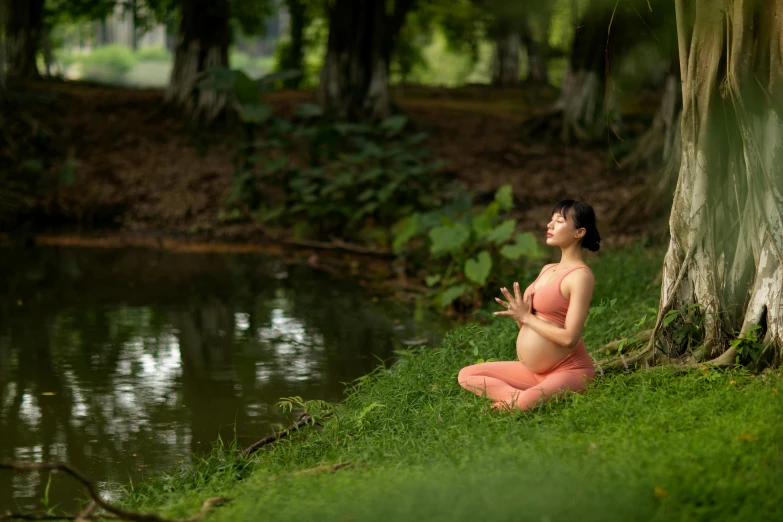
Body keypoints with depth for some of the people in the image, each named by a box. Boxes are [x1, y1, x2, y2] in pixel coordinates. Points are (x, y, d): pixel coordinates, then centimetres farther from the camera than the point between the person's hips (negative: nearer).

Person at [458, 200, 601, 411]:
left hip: (568, 370, -9)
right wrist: (518, 314, -7)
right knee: (467, 376, 1)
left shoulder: (580, 275, -13)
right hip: (532, 370, 9)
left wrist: (526, 317, -12)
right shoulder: (547, 270, 13)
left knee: (522, 405, -37)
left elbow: (569, 337, -21)